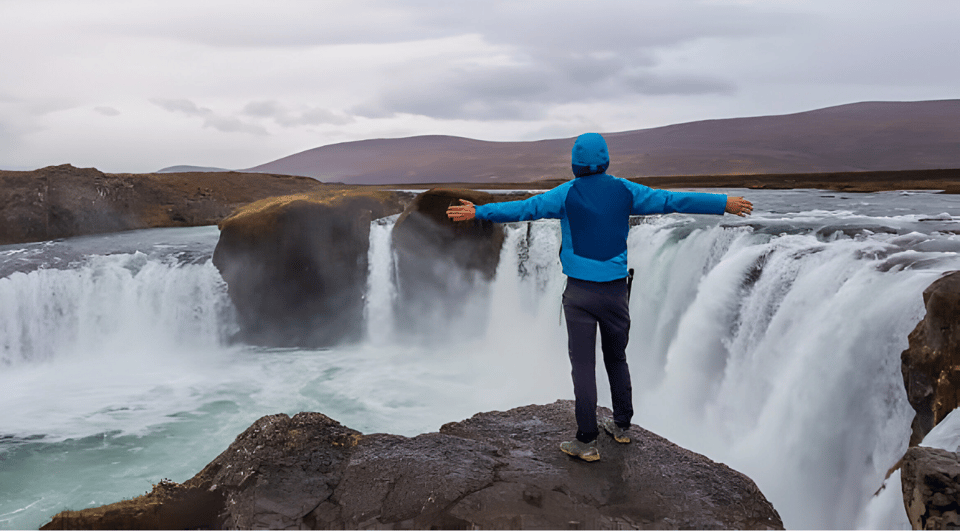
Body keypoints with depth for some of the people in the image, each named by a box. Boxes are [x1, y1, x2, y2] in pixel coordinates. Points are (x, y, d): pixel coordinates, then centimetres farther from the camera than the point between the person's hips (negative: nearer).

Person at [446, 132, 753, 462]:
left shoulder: (567, 193, -4)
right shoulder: (624, 191, 3)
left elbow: (524, 209, -11)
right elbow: (672, 201, 6)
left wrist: (478, 212, -6)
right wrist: (724, 204, 14)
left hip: (581, 292, -3)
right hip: (616, 289, 3)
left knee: (583, 365, 0)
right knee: (616, 357, 19)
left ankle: (587, 443, 3)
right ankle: (621, 426, 32)